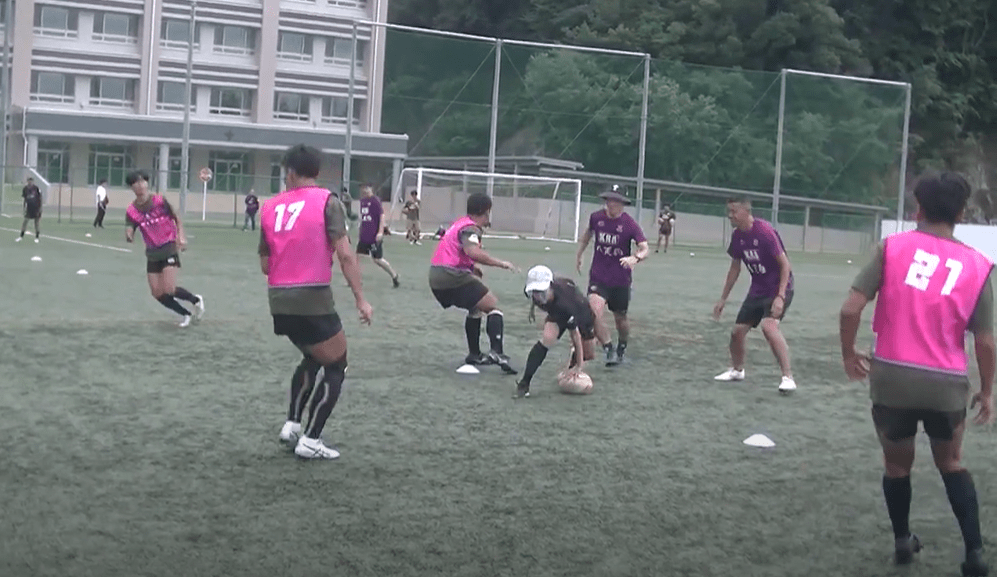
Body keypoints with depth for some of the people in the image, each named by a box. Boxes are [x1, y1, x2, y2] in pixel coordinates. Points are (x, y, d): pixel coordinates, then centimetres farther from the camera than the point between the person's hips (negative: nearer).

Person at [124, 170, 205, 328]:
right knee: (158, 293, 2)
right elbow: (130, 231, -7)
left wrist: (181, 236, -12)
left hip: (169, 248, -4)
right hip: (152, 253, 4)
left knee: (169, 290, -16)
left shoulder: (159, 201, -10)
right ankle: (185, 314, 22)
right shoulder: (131, 211, -4)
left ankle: (196, 300, 12)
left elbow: (176, 218, 1)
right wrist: (128, 235, -32)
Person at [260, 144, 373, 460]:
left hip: (279, 301, 6)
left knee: (313, 358, 27)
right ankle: (310, 440, 7)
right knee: (336, 366, 10)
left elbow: (265, 264, 14)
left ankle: (292, 424, 21)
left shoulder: (270, 207, 9)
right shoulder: (327, 201, -4)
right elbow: (345, 254, -13)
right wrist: (361, 298, -10)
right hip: (313, 299, -6)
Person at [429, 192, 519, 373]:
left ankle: (474, 355, 26)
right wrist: (500, 263, -24)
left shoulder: (461, 223, 18)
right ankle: (497, 353, -20)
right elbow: (473, 252, -31)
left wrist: (472, 266, 20)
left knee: (475, 308, 26)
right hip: (452, 276, -10)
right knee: (493, 306, -6)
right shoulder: (471, 228, -11)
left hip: (436, 276, 10)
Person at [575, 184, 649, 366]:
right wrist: (578, 255, 23)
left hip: (621, 279, -1)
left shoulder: (630, 224, -13)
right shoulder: (596, 217, -3)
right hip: (598, 277, 1)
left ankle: (622, 348, 42)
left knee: (620, 318, 13)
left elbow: (645, 248, -19)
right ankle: (609, 350, -7)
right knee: (594, 314, -21)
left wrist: (635, 258, -41)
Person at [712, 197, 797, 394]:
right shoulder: (737, 236, 0)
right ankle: (737, 370, 35)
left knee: (769, 325, -30)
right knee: (737, 331, 8)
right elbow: (735, 268, 13)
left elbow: (785, 264, -20)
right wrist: (723, 298, 15)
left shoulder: (765, 231, -22)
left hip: (778, 288, -7)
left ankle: (788, 378, -25)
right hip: (757, 289, 7)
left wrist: (780, 297, -28)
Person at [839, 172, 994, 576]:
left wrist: (849, 355, 8)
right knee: (950, 464, 24)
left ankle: (903, 542, 34)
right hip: (947, 384, 1)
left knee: (897, 464, 23)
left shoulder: (892, 247, -3)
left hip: (891, 377, -1)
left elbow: (851, 309, -8)